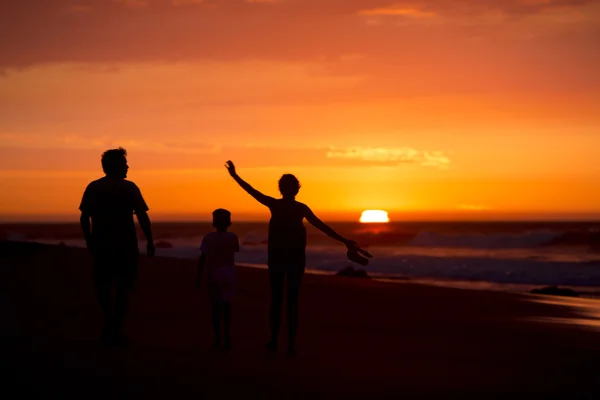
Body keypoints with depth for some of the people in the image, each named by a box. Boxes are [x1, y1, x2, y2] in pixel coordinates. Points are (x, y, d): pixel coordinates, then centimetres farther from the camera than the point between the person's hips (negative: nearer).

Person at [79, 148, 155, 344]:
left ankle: (109, 318, 0)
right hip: (126, 246, -2)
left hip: (101, 245, 2)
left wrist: (89, 241, 14)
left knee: (102, 284, 17)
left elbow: (84, 218, 3)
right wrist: (149, 241, -3)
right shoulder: (129, 188, -5)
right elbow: (142, 217, -9)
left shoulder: (93, 188, 4)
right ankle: (117, 329, 4)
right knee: (122, 288, 6)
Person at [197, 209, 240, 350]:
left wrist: (198, 276, -4)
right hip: (229, 275, 2)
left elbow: (203, 258, -11)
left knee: (215, 307, 4)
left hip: (213, 276, -2)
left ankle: (218, 338, 0)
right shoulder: (232, 237, -5)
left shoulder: (209, 238, -10)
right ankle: (227, 336, 5)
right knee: (226, 305, 12)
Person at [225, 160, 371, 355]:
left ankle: (274, 341, 7)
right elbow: (322, 226, -11)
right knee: (292, 300, 1)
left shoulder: (274, 205, -6)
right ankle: (291, 345, -4)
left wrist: (235, 175, 9)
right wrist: (345, 241, -12)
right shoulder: (301, 208, -5)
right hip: (296, 259, 0)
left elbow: (253, 191, 0)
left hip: (277, 257, 0)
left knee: (276, 298, 11)